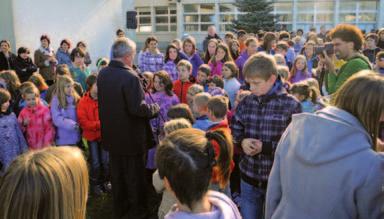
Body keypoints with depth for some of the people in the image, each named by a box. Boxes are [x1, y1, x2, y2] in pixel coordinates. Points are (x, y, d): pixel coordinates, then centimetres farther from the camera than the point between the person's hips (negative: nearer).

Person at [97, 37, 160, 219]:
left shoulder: (102, 73, 0)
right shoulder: (130, 76, -25)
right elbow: (138, 109, -27)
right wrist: (155, 108, -11)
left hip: (111, 134, 7)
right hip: (130, 136, -7)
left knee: (116, 174, 21)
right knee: (134, 175, 11)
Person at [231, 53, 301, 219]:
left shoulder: (291, 105, -12)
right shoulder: (245, 103, 1)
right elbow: (233, 133, 8)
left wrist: (265, 147, -22)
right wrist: (242, 142, -14)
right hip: (248, 178, 4)